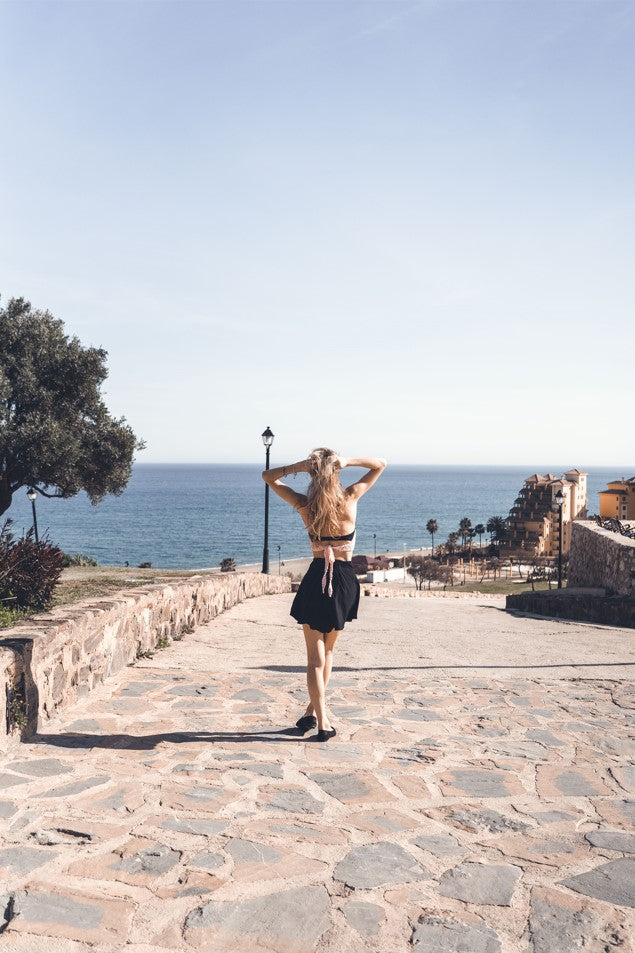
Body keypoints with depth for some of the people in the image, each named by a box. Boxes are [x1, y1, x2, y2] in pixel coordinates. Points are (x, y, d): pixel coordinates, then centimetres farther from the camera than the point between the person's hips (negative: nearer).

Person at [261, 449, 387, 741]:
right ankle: (313, 710, 24)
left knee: (315, 656, 6)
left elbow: (268, 476, 7)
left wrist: (298, 466, -9)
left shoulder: (304, 505, -7)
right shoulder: (350, 498, -8)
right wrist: (349, 461, -11)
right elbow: (380, 464, 4)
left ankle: (322, 722, 4)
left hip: (315, 579, -1)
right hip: (344, 580, 1)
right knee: (327, 651, 19)